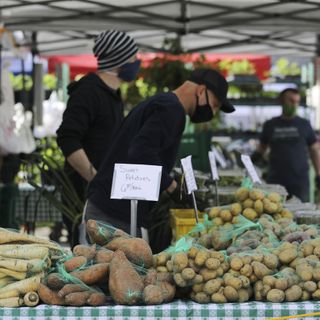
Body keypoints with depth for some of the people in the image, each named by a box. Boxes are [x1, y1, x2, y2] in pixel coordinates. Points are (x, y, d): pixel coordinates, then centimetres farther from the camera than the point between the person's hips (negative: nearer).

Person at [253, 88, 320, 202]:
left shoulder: (304, 125, 6)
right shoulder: (270, 125, 8)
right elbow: (262, 147, 18)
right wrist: (256, 156, -4)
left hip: (300, 181, -1)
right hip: (275, 180, 1)